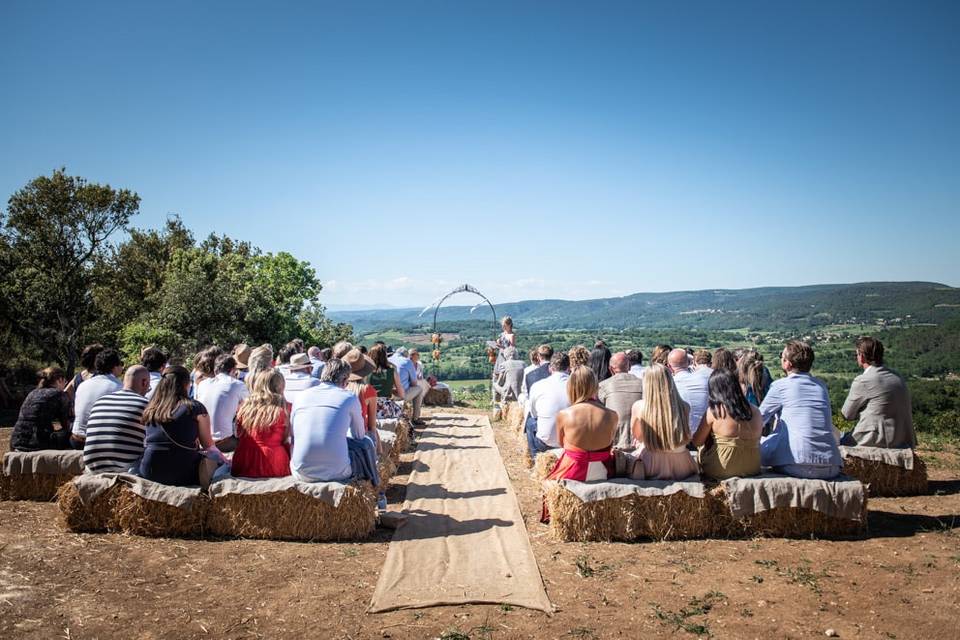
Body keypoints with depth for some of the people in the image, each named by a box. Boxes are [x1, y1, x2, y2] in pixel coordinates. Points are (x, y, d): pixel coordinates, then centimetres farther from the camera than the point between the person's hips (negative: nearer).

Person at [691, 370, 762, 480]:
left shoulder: (713, 412, -14)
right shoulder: (755, 411, -3)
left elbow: (697, 442, -4)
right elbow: (755, 441, 11)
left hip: (722, 471, -4)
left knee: (703, 446, 24)